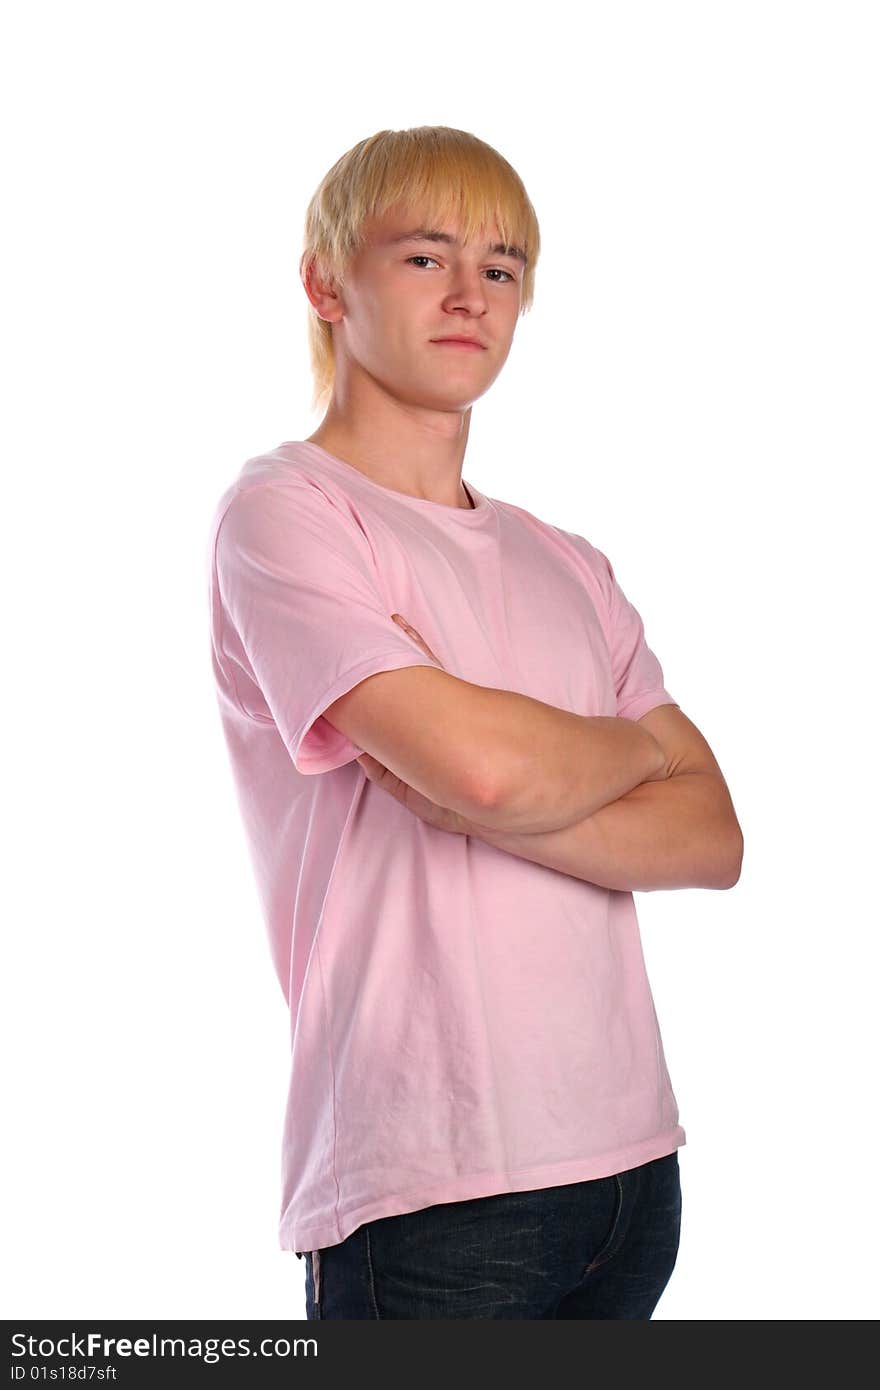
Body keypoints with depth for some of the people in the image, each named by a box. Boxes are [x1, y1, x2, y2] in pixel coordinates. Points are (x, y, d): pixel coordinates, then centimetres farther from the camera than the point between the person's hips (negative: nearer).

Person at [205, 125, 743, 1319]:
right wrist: (636, 746, 2)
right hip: (428, 1183, -6)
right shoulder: (284, 510, -5)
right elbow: (482, 761, -20)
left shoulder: (569, 567, 15)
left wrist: (481, 812, -12)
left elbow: (713, 840, 4)